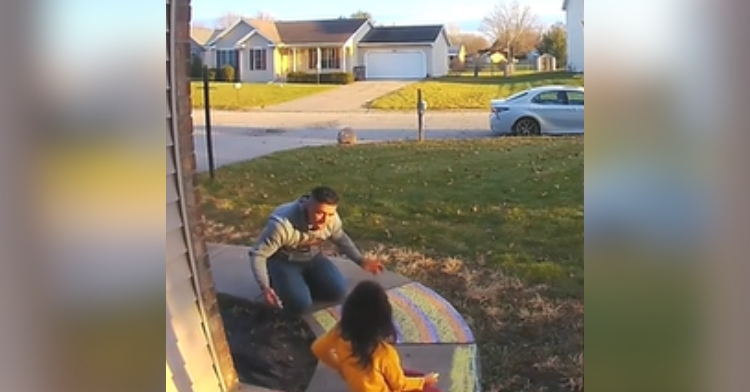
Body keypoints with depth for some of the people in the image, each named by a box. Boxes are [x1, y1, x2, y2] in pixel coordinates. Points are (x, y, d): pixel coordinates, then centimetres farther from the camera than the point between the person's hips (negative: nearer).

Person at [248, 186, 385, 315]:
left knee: (338, 291, -14)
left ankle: (301, 284, 12)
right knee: (300, 304, -24)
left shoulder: (331, 218, -19)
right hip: (282, 261, -5)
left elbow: (341, 238, 4)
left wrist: (361, 261, -7)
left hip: (312, 258, 5)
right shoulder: (282, 224, -36)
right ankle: (279, 283, 8)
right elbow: (258, 254, -27)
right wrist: (265, 287, -40)